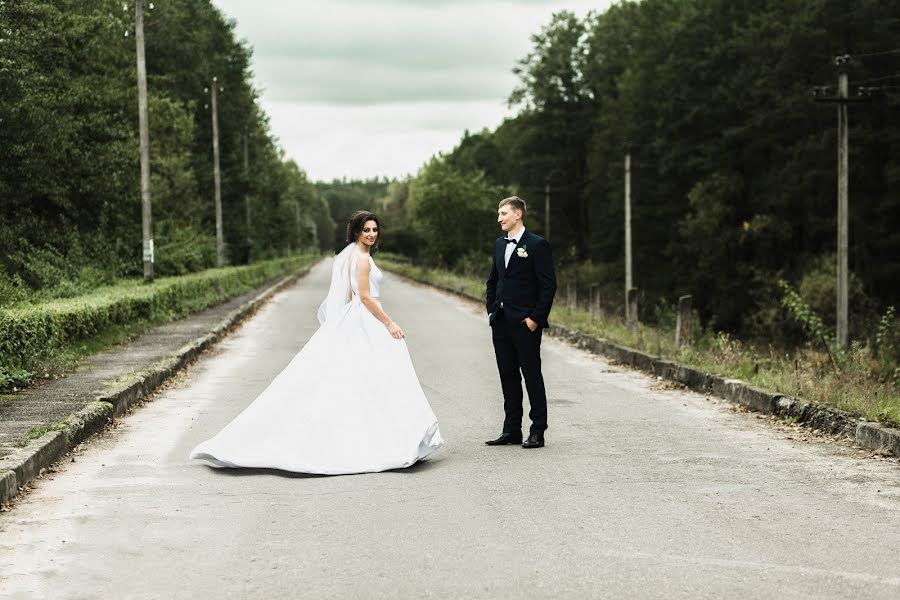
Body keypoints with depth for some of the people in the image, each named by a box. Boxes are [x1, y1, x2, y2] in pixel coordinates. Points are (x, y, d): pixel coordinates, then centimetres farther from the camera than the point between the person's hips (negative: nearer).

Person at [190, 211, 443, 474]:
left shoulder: (350, 255, 16)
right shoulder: (362, 257, -13)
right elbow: (366, 296, -19)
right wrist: (389, 323, -17)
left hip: (347, 322, 10)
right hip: (365, 323, -10)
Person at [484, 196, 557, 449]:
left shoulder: (537, 245, -8)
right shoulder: (499, 244, 14)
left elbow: (548, 285, -11)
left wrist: (536, 318, -15)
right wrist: (491, 310, 11)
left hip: (525, 323, -7)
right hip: (501, 323, 7)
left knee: (532, 376, -1)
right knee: (508, 377, 10)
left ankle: (537, 432, 4)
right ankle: (512, 430, 16)